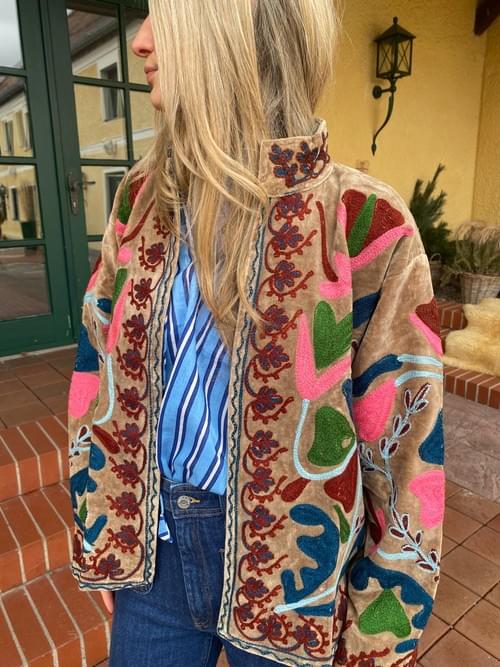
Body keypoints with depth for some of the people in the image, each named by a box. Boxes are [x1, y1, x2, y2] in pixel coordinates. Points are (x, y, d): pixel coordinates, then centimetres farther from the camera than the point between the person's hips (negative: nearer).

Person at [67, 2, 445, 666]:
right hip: (151, 543, 4)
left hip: (288, 557, -3)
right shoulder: (142, 198, -3)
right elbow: (100, 372, 3)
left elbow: (403, 442, -13)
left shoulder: (365, 224, -18)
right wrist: (97, 531, 8)